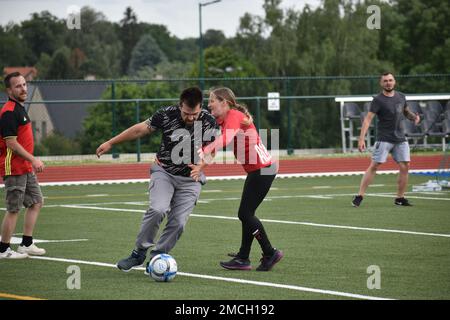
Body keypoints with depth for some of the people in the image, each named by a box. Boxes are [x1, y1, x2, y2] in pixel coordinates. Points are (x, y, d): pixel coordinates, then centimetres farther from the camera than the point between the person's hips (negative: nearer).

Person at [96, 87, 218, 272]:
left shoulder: (209, 122, -11)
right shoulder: (167, 114, -14)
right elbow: (141, 129, -2)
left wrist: (200, 165, -21)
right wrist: (110, 143, 3)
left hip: (190, 179, 1)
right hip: (164, 172, -1)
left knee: (178, 223, -10)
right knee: (158, 210, -25)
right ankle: (139, 253, -9)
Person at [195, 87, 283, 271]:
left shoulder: (234, 115, -14)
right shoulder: (222, 120, 16)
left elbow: (226, 139, -32)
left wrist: (204, 152, -44)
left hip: (262, 169, -10)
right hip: (256, 170, 10)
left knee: (245, 213, -7)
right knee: (246, 214, 12)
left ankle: (270, 254, 0)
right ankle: (243, 258, 17)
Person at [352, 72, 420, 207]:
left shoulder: (401, 97, 11)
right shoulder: (378, 100, -7)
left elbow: (406, 112, 28)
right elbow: (368, 119, -13)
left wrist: (414, 117, 4)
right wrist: (361, 139, -23)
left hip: (400, 139, 5)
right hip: (384, 139, -5)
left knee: (405, 166, 1)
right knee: (374, 166, -11)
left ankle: (400, 198, 12)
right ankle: (359, 196, -9)